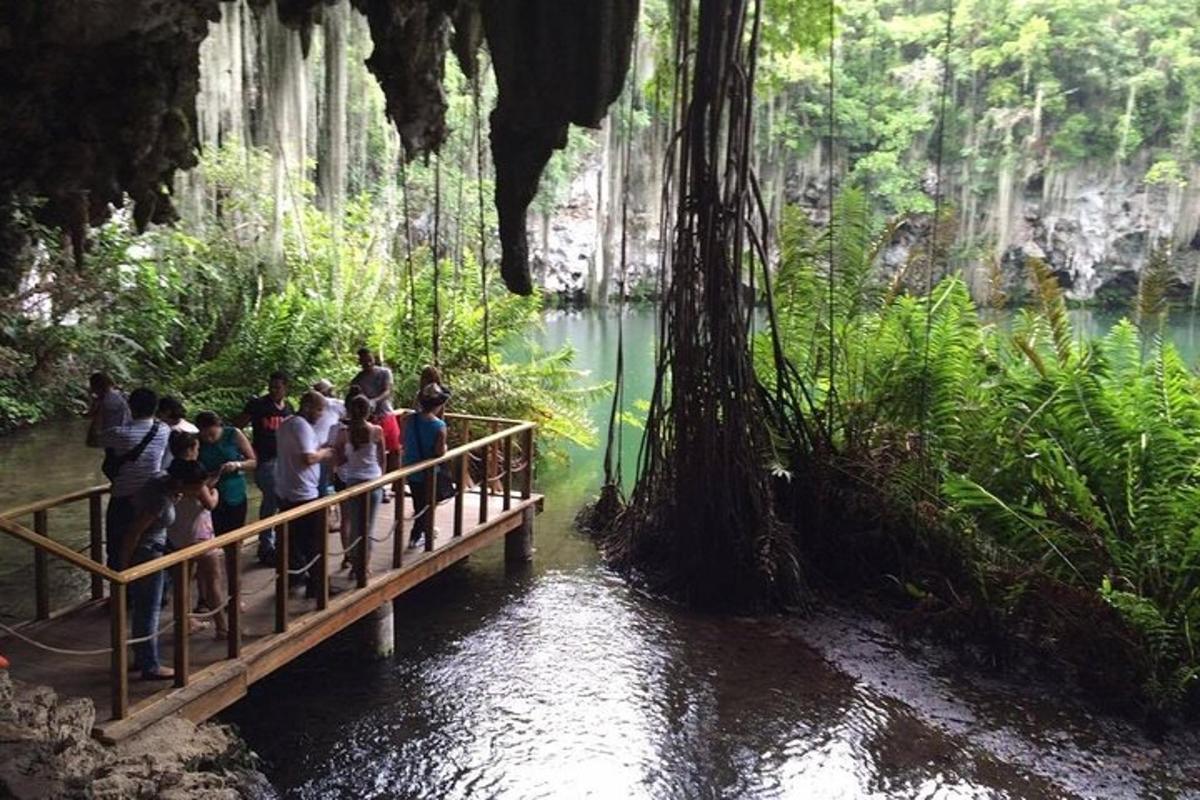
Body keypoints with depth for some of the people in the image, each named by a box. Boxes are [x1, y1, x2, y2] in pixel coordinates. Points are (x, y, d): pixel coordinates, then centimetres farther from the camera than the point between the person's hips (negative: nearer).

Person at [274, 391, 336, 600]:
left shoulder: (286, 423, 12)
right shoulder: (302, 426, -19)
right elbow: (308, 458, -29)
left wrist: (318, 448, 9)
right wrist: (323, 453, -10)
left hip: (284, 492, 9)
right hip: (303, 494, -9)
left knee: (293, 540, 18)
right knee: (315, 542, 3)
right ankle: (316, 585, 10)